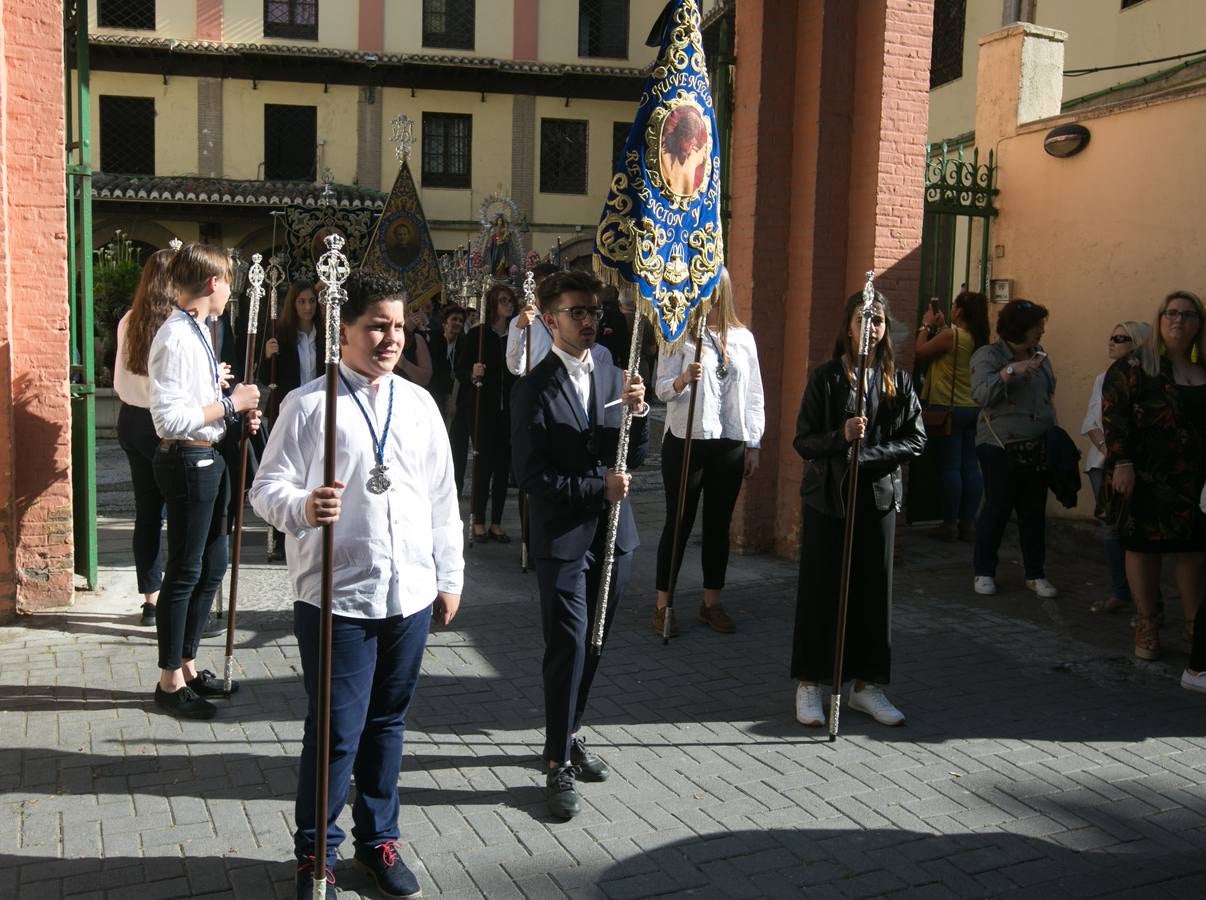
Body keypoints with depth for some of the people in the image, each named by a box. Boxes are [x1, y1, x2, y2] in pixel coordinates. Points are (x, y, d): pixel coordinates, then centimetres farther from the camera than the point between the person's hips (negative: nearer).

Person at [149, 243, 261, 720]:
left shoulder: (197, 332, 12)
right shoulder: (176, 339, -20)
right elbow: (170, 418, -25)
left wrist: (239, 410, 6)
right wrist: (231, 403, -17)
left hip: (207, 460, 10)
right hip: (186, 462, -10)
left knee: (211, 568, 18)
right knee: (184, 572, 1)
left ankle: (187, 665, 31)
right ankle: (170, 680, 15)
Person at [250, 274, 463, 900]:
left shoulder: (419, 403, 9)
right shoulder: (308, 404, -5)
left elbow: (442, 498, 14)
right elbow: (268, 488, -8)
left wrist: (449, 577, 14)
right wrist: (303, 507, -30)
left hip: (410, 595, 5)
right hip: (336, 597, -4)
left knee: (387, 723, 16)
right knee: (336, 732, 2)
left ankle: (378, 837, 34)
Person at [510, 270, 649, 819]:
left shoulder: (613, 378, 8)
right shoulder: (535, 389, -9)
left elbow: (635, 458, 6)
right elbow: (530, 476, -13)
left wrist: (638, 414, -12)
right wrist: (596, 488, -17)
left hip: (613, 535, 6)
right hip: (562, 539, -6)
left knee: (591, 646, 16)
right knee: (568, 648, -4)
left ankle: (568, 735, 34)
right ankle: (559, 764, 8)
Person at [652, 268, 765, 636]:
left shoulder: (743, 338, 7)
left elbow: (753, 395, 10)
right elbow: (661, 388, -6)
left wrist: (753, 444, 7)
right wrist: (683, 379, -27)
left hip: (729, 445, 3)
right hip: (686, 441, -3)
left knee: (719, 524, 10)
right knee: (678, 523, 1)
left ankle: (711, 603, 21)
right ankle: (663, 606, 9)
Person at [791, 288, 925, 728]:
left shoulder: (897, 380, 5)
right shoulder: (826, 376, -2)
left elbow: (916, 440, 1)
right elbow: (803, 440, -5)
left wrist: (868, 453, -12)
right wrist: (841, 437, -23)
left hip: (878, 497, 2)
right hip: (828, 496, -2)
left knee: (874, 589, 7)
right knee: (820, 589, 3)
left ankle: (866, 685, 19)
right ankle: (809, 684, 13)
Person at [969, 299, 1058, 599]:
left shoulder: (1040, 356, 13)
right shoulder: (989, 355, -6)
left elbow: (1048, 394, 21)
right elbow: (981, 394, -19)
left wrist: (1052, 433, 12)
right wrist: (1010, 371, -30)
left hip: (1037, 448, 6)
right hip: (1001, 447, -6)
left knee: (1034, 511, 8)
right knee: (997, 508, -1)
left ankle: (1036, 574, 16)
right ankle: (984, 573, 11)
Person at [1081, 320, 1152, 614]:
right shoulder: (1103, 379, 15)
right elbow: (1090, 421, 10)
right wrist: (1104, 447, -7)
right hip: (1103, 463, 6)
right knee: (1110, 527, 9)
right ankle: (1119, 593, 18)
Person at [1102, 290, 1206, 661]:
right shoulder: (1134, 366, -2)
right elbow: (1113, 415, -9)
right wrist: (1121, 462, -16)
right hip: (1147, 478, -4)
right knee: (1142, 546, 3)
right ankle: (1146, 626, 14)